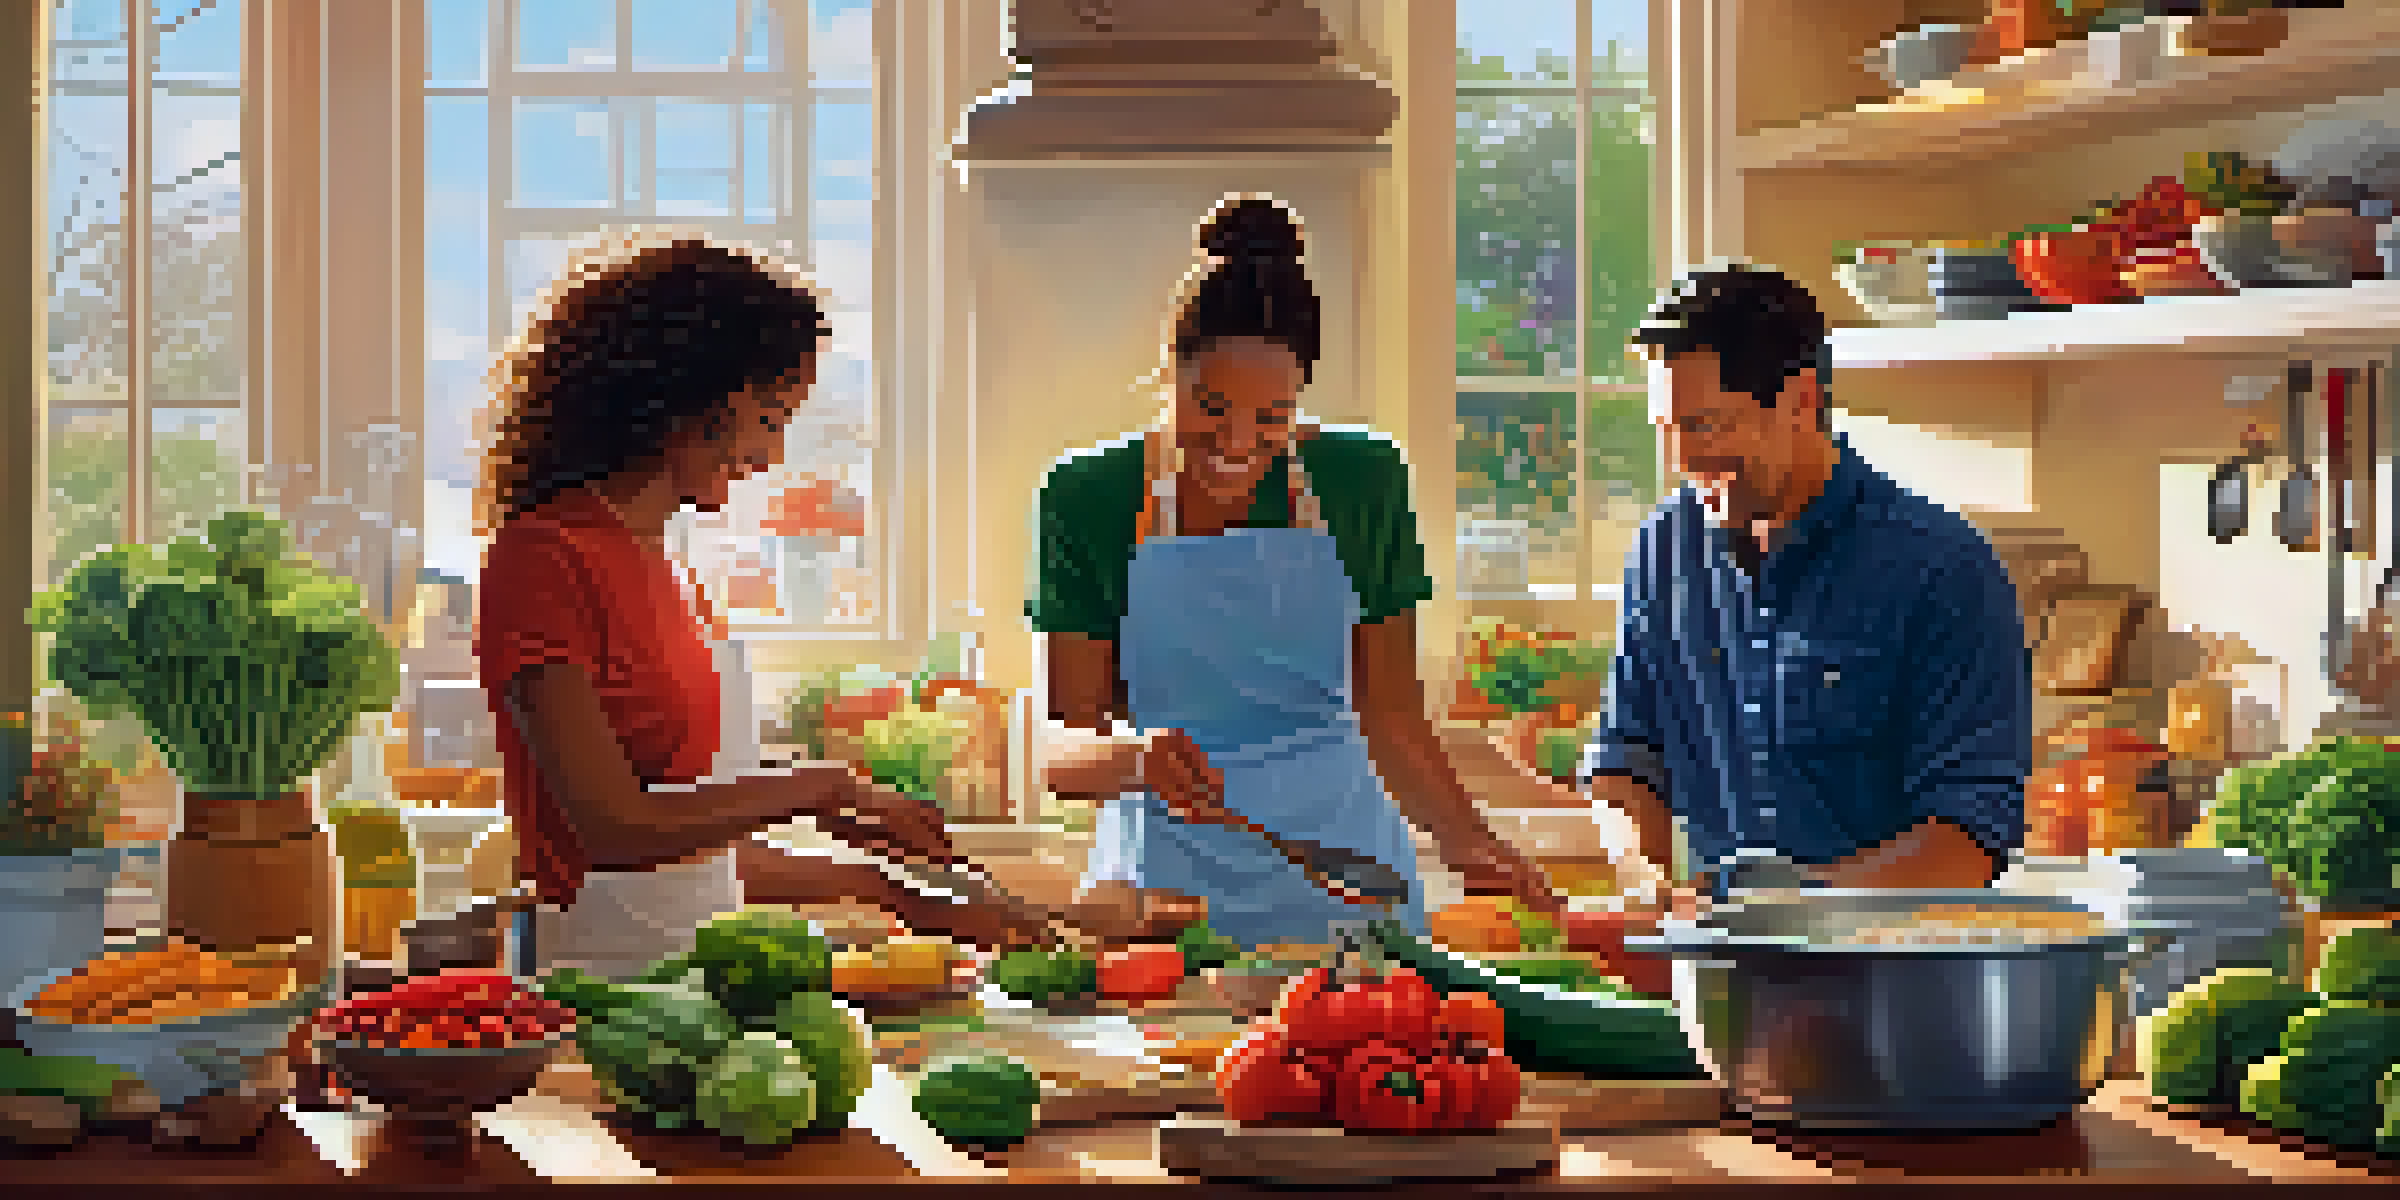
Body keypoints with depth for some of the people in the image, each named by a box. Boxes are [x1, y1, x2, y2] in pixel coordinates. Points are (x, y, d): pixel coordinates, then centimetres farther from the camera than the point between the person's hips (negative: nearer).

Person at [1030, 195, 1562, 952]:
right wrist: (1132, 756, -25)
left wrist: (1464, 841, -6)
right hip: (1165, 879, -1)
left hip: (1341, 889, 1)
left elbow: (1392, 718, 8)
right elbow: (1064, 757, -5)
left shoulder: (1363, 484, 2)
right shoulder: (1089, 498, -3)